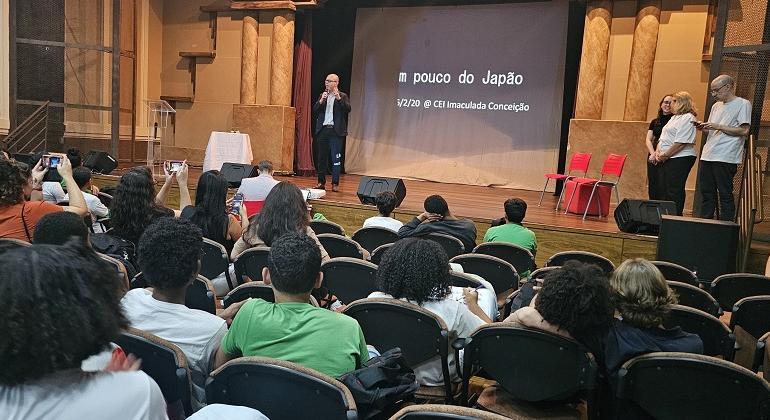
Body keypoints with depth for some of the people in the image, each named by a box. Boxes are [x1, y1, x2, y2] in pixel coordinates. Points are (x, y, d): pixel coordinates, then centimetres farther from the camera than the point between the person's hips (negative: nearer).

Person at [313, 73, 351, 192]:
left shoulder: (343, 96, 2)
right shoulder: (322, 96, 14)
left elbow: (348, 109, -13)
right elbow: (315, 111, 5)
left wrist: (339, 98, -23)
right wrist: (321, 101, -11)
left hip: (336, 131, -4)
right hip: (323, 130, 4)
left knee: (336, 158, -2)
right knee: (322, 158, 8)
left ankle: (335, 183, 3)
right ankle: (321, 182, 16)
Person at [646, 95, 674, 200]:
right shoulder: (654, 122, 16)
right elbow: (648, 140, 9)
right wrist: (653, 154, -9)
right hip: (653, 158, 6)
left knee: (663, 188, -12)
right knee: (652, 189, 6)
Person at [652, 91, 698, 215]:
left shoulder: (688, 118, -9)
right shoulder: (674, 118, 21)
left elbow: (681, 142, -18)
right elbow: (662, 138, 20)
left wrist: (665, 155, -15)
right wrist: (658, 152, 3)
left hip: (680, 159, -9)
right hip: (666, 159, 9)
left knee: (675, 191, -9)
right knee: (666, 190, 11)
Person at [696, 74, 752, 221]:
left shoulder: (743, 104, -3)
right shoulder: (716, 106, 19)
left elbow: (744, 131, -12)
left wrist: (718, 126, -13)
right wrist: (703, 127, 3)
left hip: (726, 158, -7)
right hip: (708, 156, 7)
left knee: (725, 195, -4)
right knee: (706, 193, 9)